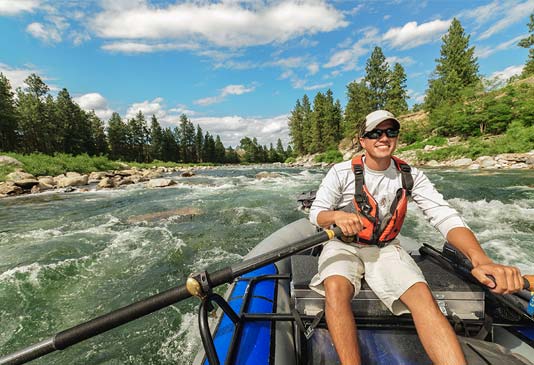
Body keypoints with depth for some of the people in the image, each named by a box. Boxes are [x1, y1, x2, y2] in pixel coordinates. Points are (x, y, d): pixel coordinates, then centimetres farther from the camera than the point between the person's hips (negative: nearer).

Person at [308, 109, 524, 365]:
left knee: (423, 297, -24)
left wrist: (481, 260, -30)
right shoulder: (341, 172, -11)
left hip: (386, 249, 3)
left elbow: (445, 217, -12)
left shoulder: (410, 176, -2)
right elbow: (315, 214, -9)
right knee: (336, 291, -31)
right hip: (344, 246, -2)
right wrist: (336, 215, -33)